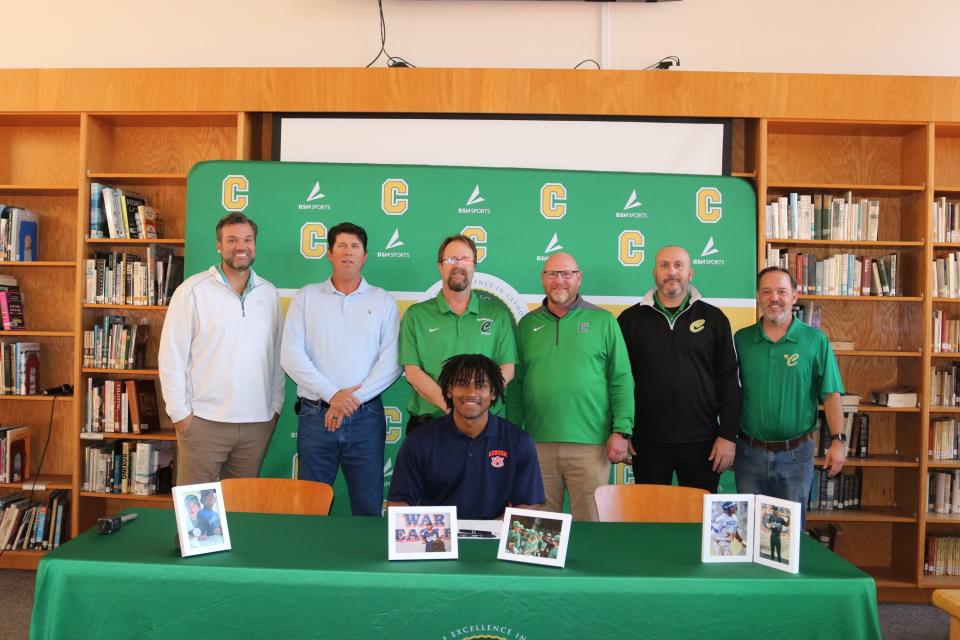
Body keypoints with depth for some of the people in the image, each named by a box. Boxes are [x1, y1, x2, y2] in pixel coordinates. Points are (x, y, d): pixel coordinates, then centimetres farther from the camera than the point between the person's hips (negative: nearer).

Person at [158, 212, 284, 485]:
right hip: (204, 421, -3)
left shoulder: (269, 293, 9)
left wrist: (276, 406, 9)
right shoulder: (192, 291, -3)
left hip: (258, 422, 3)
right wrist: (180, 413, -6)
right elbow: (171, 357, -4)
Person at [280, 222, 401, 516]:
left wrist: (354, 398, -12)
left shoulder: (383, 301, 6)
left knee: (369, 507, 6)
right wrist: (332, 395, -12)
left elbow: (391, 361, -2)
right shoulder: (306, 298, 7)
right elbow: (291, 356, -3)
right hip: (315, 415, 0)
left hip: (366, 417, 0)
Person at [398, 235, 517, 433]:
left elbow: (507, 368, 0)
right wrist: (448, 404, -19)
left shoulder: (497, 311, 6)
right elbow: (412, 371, -4)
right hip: (427, 423, 0)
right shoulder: (416, 315, 4)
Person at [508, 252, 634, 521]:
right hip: (537, 444, 2)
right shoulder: (527, 324, 11)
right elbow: (516, 384, 11)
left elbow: (621, 380, 2)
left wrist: (621, 430, -5)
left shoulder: (603, 321, 4)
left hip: (591, 444, -2)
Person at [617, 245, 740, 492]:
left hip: (701, 442, 0)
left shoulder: (713, 318, 3)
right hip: (648, 442, 0)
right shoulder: (630, 319, 3)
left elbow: (729, 380, 2)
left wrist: (728, 435, -2)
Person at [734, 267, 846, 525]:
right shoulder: (741, 339, 1)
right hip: (749, 451, 1)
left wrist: (838, 440, -10)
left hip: (796, 454, -1)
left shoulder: (815, 340, -3)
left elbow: (831, 394, -2)